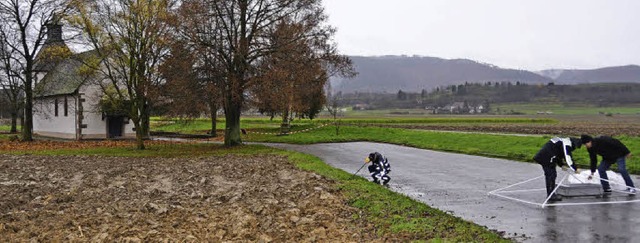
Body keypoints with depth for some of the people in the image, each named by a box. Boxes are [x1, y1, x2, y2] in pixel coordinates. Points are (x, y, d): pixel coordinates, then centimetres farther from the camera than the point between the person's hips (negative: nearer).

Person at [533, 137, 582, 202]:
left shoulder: (564, 141, 21)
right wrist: (575, 169, -2)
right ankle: (551, 196, 1)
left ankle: (550, 194, 26)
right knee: (551, 175, -4)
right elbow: (568, 158, -13)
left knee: (549, 175, 17)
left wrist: (561, 165, 26)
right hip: (547, 159, -10)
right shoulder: (567, 144, -11)